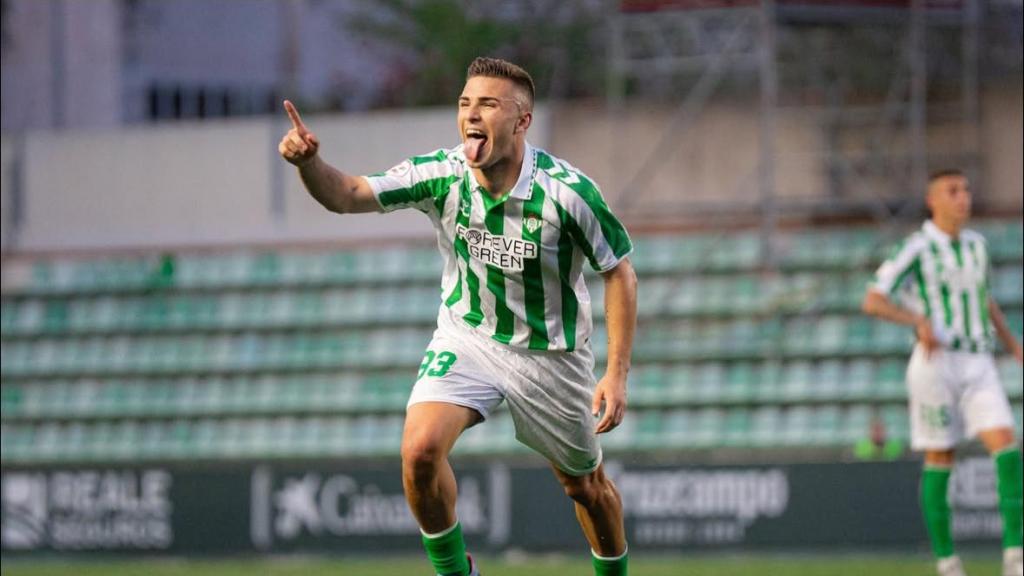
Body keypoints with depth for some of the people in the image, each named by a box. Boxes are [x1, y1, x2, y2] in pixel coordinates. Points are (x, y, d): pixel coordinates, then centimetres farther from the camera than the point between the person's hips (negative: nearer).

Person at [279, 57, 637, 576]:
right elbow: (348, 195, -18)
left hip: (549, 352, -1)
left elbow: (618, 271, -12)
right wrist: (308, 161, -41)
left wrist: (617, 374, -16)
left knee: (585, 485, 13)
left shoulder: (567, 192, -23)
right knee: (420, 449, -22)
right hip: (465, 335, 1)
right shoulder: (441, 175, -17)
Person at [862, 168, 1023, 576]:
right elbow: (873, 302, -11)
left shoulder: (975, 245, 14)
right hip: (936, 360, -4)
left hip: (978, 366, 4)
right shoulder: (916, 248, -5)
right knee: (940, 460, 0)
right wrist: (919, 321, -25)